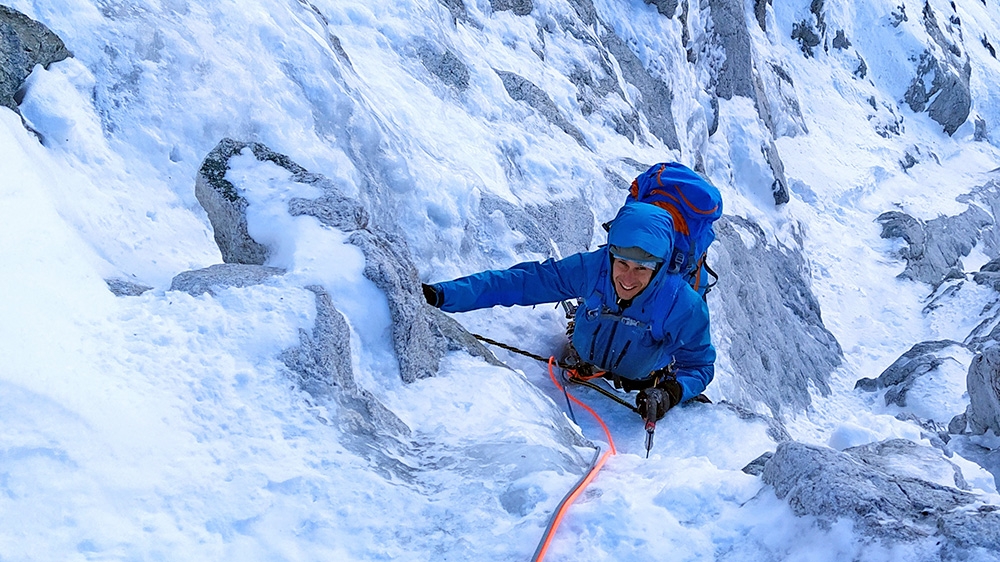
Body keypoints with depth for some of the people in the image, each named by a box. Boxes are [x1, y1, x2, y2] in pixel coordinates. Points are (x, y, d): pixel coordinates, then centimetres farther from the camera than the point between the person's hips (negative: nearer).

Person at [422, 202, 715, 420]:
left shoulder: (683, 306, -33)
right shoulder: (591, 268, -31)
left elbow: (699, 365, -18)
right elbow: (517, 283, -27)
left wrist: (669, 393, -40)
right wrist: (442, 294, -34)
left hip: (638, 392, 0)